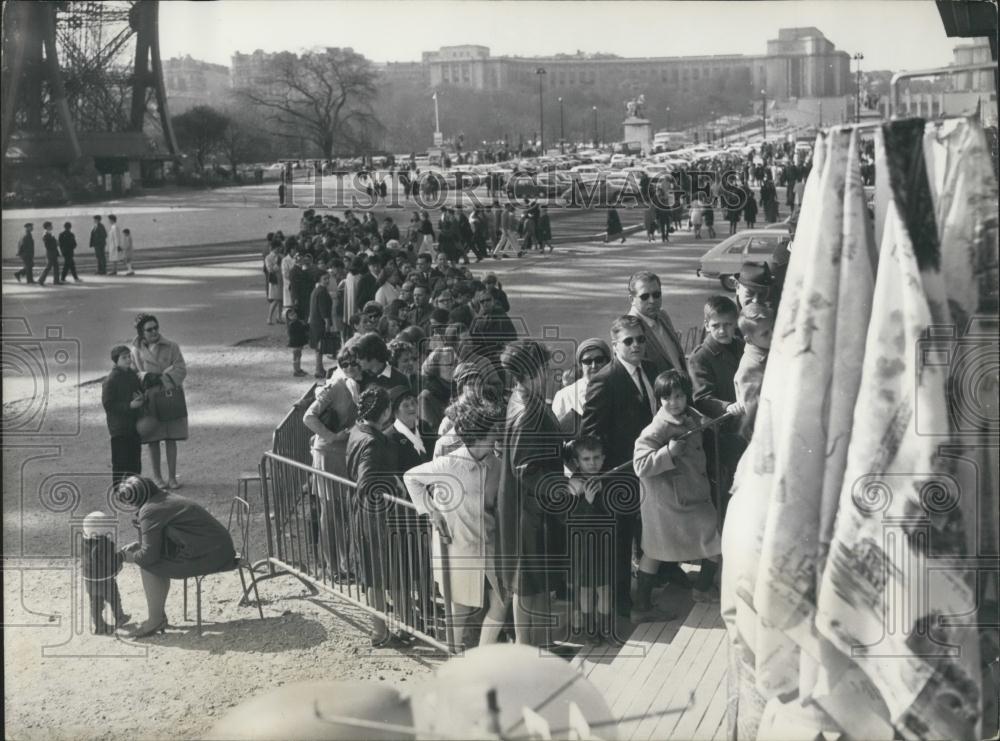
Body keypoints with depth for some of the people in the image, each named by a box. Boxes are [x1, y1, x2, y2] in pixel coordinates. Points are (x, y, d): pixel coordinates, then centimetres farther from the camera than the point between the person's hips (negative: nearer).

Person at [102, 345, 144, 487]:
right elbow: (108, 404, -15)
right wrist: (129, 405, -23)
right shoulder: (111, 380, -13)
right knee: (120, 458, -4)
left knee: (135, 456, 12)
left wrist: (142, 398, -5)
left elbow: (142, 392, 21)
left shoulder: (133, 375, 9)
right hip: (119, 427, -7)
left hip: (135, 424, 7)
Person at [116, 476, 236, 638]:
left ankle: (154, 621, 3)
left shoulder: (150, 511, -14)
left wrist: (132, 557, 4)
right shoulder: (165, 497, 16)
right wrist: (136, 545, 16)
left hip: (208, 555, -10)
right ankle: (160, 617, 22)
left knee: (147, 565, -5)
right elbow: (155, 540, 29)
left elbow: (149, 555, -15)